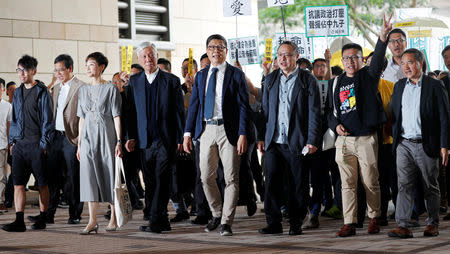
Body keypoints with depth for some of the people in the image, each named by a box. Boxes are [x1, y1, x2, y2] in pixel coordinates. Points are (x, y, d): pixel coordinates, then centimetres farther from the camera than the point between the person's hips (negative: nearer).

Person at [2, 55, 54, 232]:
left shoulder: (42, 92, -4)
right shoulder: (18, 93, 14)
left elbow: (48, 120, -6)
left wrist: (44, 144, -10)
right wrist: (12, 141, 12)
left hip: (36, 144, -5)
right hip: (19, 143, 5)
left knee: (42, 184, 4)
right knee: (18, 183, -3)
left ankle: (42, 219, 14)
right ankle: (19, 221, -5)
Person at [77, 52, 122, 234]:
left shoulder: (111, 89, -2)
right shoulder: (83, 90, 13)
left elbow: (116, 116, -4)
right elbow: (82, 118, 16)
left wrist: (119, 141, -11)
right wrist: (79, 143, 12)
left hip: (106, 135, -4)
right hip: (88, 137, 4)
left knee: (110, 175, 0)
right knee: (89, 176, -5)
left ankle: (114, 219, 12)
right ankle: (92, 221, -6)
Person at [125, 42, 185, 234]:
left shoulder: (172, 81, 2)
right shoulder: (134, 81, 11)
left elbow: (179, 112, 2)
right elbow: (131, 111, 12)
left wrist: (181, 138, -2)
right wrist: (130, 136, 5)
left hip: (166, 139, -4)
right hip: (145, 140, 4)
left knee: (161, 180, -9)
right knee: (150, 182, 5)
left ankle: (155, 222, -9)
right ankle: (162, 221, 14)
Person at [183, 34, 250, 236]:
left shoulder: (236, 75, 0)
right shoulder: (200, 76, 13)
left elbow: (243, 106, -4)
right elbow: (193, 105, 13)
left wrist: (243, 134, -13)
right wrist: (188, 133, 5)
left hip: (228, 131, -4)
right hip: (206, 130, 4)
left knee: (231, 178, -2)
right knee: (206, 177, 6)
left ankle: (226, 222, 5)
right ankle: (216, 214, 25)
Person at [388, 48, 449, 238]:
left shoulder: (435, 86, -2)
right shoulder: (399, 86, 12)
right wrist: (394, 140, 8)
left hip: (426, 145, -3)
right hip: (404, 144, 3)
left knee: (430, 187, 7)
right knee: (404, 185, -4)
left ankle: (433, 224, 19)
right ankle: (403, 226, -7)